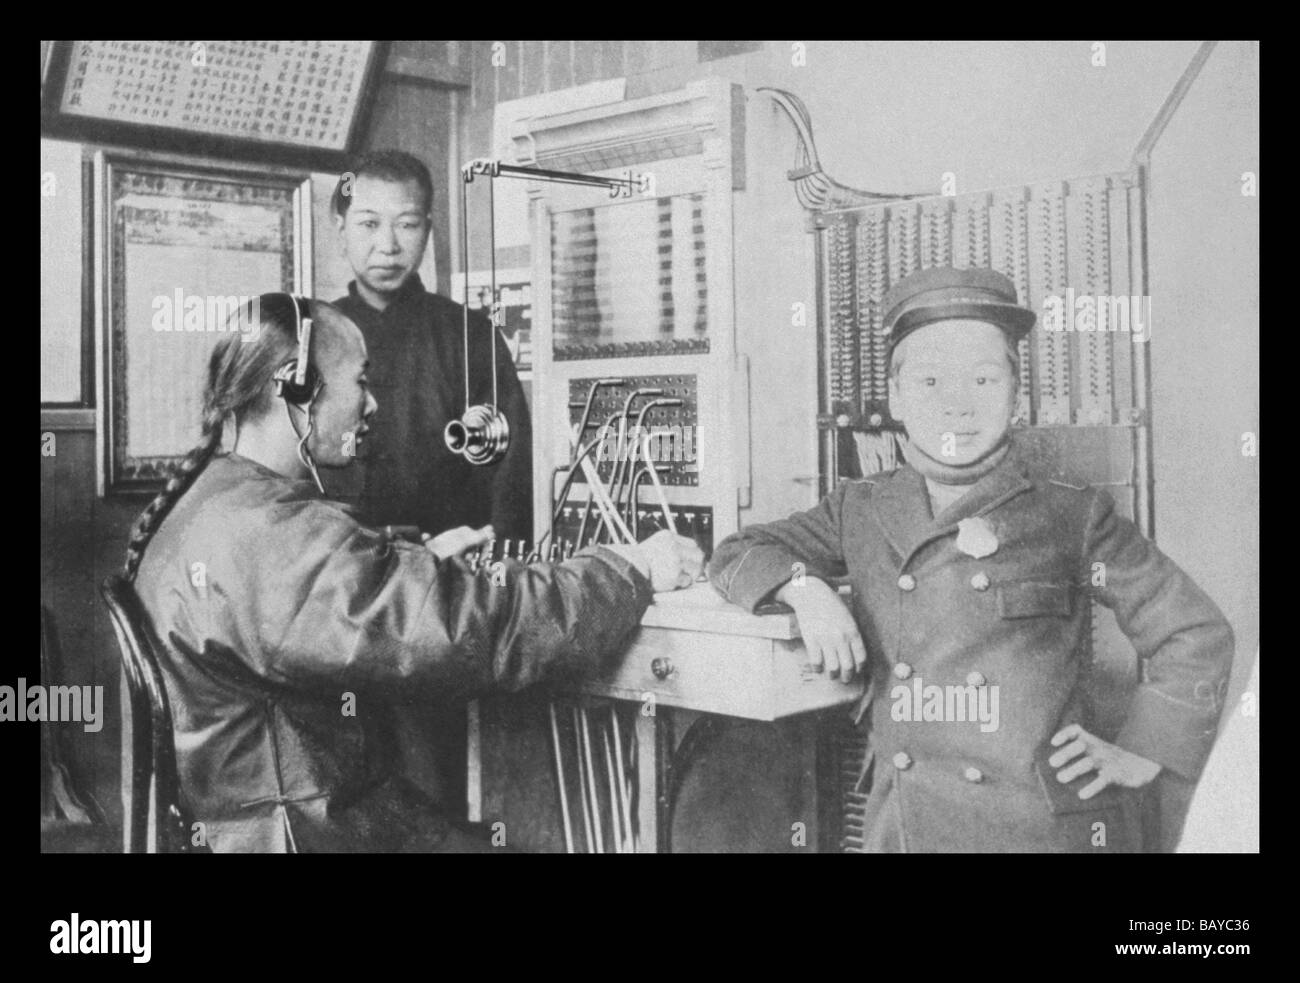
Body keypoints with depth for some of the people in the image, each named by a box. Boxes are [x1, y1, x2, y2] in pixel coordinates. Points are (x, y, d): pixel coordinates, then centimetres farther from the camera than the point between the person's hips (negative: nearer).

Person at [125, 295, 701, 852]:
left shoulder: (197, 506, 9)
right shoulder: (266, 536, -25)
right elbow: (471, 629, -27)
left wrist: (417, 564, 13)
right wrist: (634, 571, -15)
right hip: (309, 834, -10)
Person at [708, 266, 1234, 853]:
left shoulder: (1071, 516, -3)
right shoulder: (860, 513, 5)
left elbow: (1197, 634, 3)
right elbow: (737, 553, 13)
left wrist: (1138, 758, -3)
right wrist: (802, 586, -6)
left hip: (1048, 825, -2)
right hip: (900, 822, 3)